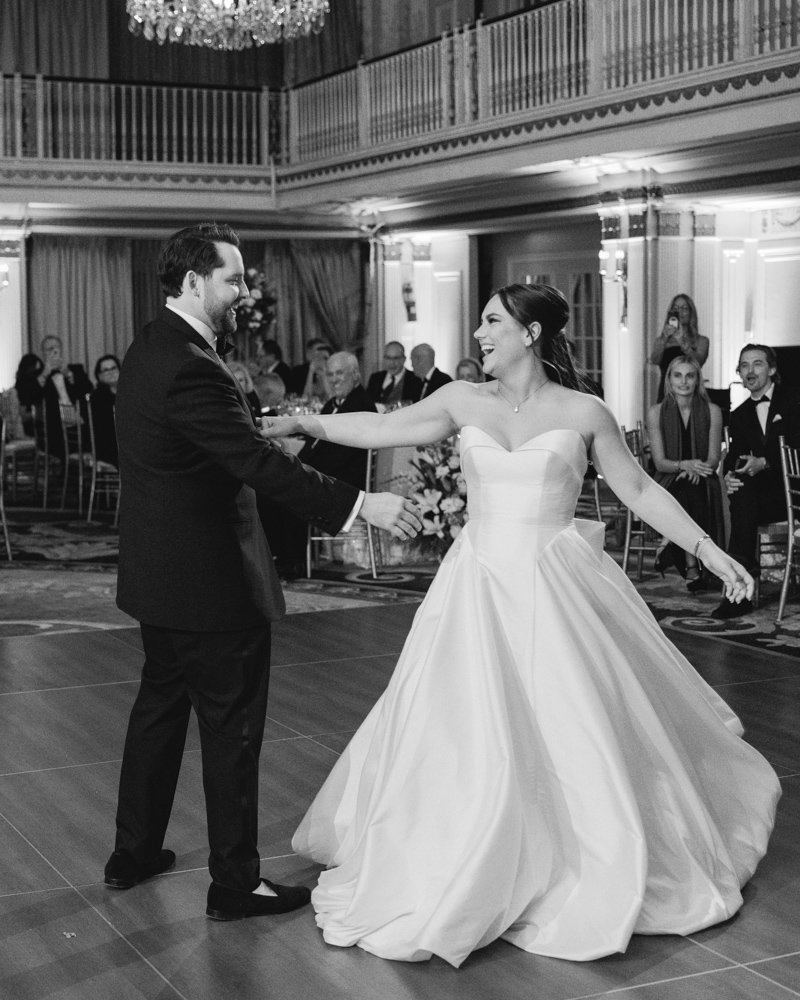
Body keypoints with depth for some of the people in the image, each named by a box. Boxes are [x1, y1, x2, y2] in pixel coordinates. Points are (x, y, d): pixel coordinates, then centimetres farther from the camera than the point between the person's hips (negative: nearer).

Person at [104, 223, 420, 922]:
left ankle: (134, 852, 34)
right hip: (209, 578, -10)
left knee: (160, 707, 21)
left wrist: (271, 426, 9)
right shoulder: (189, 366, -24)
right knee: (232, 728, 1)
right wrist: (359, 505, -28)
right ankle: (235, 882, 11)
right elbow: (257, 465, -29)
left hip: (160, 572, 10)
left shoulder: (154, 347, 8)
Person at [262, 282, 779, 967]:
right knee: (465, 735, 4)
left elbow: (640, 489, 5)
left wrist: (709, 550, 2)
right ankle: (458, 884, 21)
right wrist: (305, 423, 0)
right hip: (478, 591, 2)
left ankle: (606, 879, 23)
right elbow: (383, 429, 6)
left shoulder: (582, 412, -1)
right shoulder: (464, 401, 4)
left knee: (575, 739, 2)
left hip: (554, 590, -2)